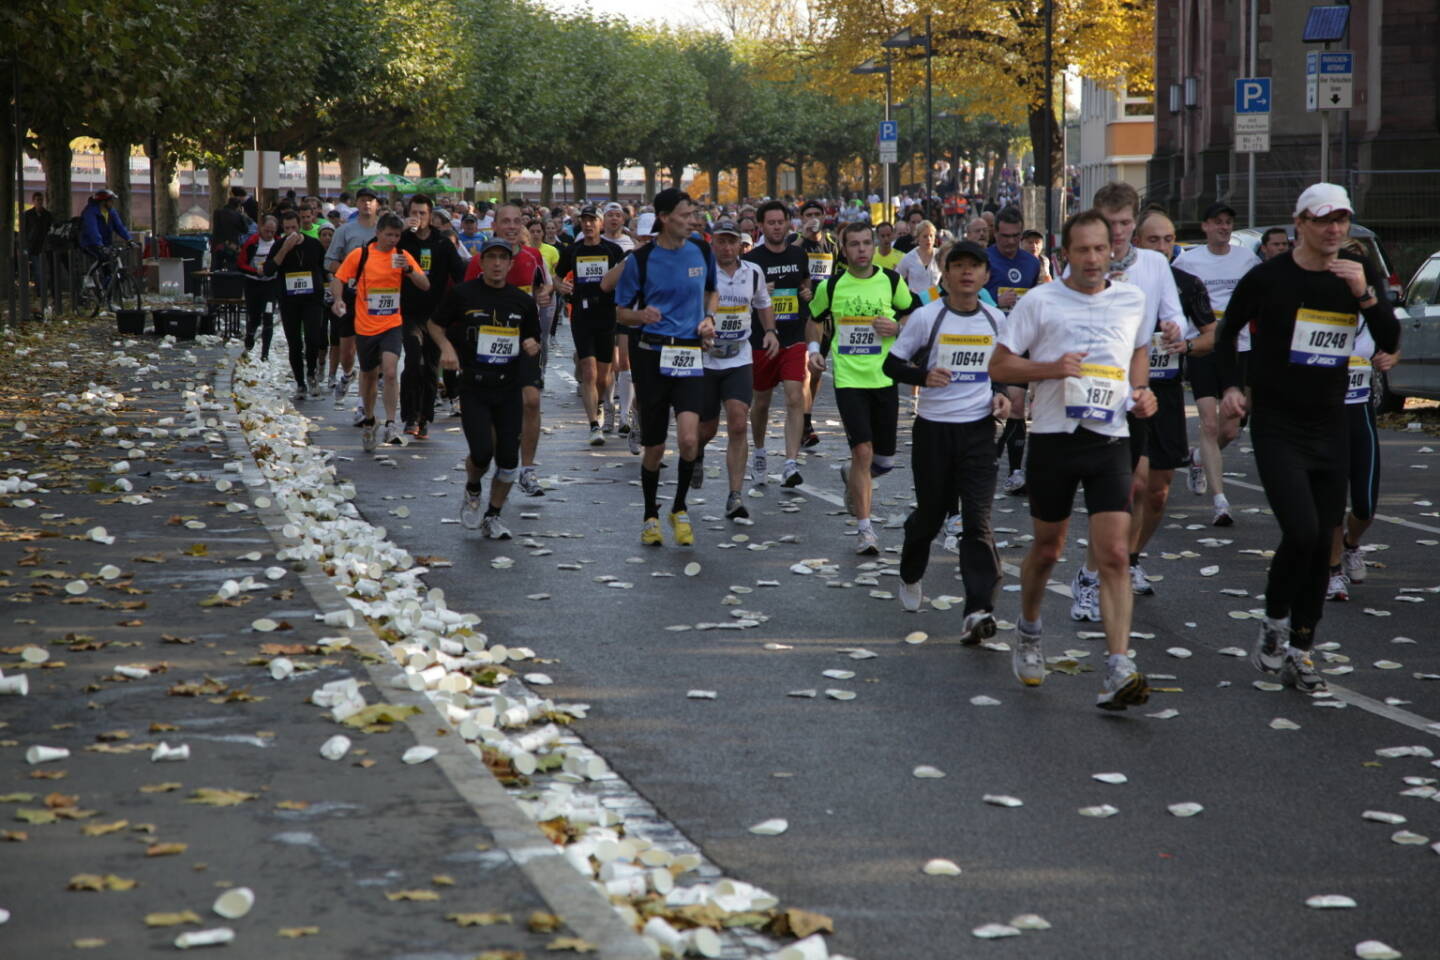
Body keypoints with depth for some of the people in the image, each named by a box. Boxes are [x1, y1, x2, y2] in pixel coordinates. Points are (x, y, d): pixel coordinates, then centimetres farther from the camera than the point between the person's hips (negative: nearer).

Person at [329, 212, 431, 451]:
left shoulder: (402, 256, 0)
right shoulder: (360, 255, -4)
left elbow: (425, 285, -3)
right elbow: (338, 279, 2)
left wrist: (408, 269, -21)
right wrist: (338, 300, -17)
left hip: (392, 325, -1)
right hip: (365, 326, 1)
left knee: (390, 371, -21)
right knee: (369, 374, 14)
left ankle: (391, 424, -17)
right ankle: (368, 420, 36)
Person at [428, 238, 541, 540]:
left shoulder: (522, 300, 7)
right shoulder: (462, 294, -2)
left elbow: (534, 339, 18)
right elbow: (434, 324, 9)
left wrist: (532, 346, -6)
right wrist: (446, 347, -10)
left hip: (509, 389, 3)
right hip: (474, 387, -3)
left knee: (508, 459, -1)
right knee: (482, 452, -14)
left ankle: (493, 516, 18)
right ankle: (472, 491, 20)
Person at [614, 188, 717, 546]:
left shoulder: (701, 251, 4)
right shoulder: (641, 259, -5)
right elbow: (620, 313, 1)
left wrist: (708, 318, 4)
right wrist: (642, 316, -20)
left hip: (690, 355, 1)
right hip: (651, 355, -1)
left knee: (689, 439, -16)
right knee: (654, 448, 5)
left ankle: (679, 509, 7)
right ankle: (651, 516, 27)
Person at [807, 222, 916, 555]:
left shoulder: (892, 281, 1)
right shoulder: (830, 286, -1)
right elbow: (815, 320, 16)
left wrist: (896, 327, -8)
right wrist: (814, 349, 0)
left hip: (885, 378, 2)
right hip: (848, 379, -2)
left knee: (885, 460, 8)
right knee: (863, 451, -14)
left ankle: (852, 477, 43)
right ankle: (865, 530, -7)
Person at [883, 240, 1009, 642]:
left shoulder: (995, 319, 5)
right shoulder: (926, 317, -6)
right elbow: (892, 364, -3)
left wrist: (1000, 394, 2)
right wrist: (924, 376, -21)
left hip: (979, 429, 1)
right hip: (933, 427, -1)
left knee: (977, 519, -11)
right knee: (930, 512, 13)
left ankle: (978, 610, -19)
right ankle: (910, 576, 43)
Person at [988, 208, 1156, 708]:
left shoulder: (1132, 299, 8)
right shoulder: (1039, 301, -2)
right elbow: (999, 365, -1)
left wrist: (1140, 390, 8)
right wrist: (1052, 368, -16)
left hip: (1110, 439, 1)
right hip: (1053, 438, -1)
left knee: (1114, 555, -12)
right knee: (1047, 550, 13)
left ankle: (1118, 671, -15)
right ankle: (1028, 633, 41)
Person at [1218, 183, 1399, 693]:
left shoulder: (1358, 276, 3)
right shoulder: (1268, 278, -6)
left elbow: (1390, 344, -5)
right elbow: (1228, 330, 10)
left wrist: (1366, 295, -19)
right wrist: (1231, 386, -1)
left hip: (1330, 426, 4)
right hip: (1276, 426, -4)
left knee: (1323, 542, 5)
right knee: (1301, 532, -18)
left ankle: (1299, 651, 16)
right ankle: (1274, 622, 6)